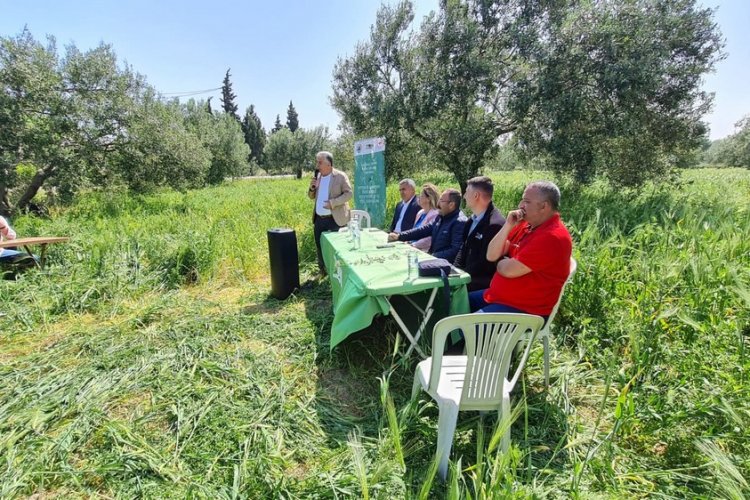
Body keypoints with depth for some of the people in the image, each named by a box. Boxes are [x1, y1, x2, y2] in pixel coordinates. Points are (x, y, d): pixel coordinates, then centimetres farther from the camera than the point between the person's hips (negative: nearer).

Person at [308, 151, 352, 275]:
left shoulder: (340, 176, -8)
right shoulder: (317, 176, 11)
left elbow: (348, 193, -12)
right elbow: (311, 196, 16)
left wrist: (333, 202, -22)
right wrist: (312, 187, -6)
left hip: (335, 219, -6)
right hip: (319, 219, 6)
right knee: (319, 245, 13)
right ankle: (323, 270, 28)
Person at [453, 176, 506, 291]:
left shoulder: (495, 224, -21)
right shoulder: (472, 219, 9)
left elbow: (484, 263, -21)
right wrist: (455, 270, -1)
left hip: (483, 281, -8)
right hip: (469, 273, 8)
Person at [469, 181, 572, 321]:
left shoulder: (553, 237, -21)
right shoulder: (526, 225, 8)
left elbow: (509, 270, -24)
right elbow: (491, 256, 3)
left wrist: (501, 263, -1)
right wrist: (508, 226, -8)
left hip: (524, 309, -9)